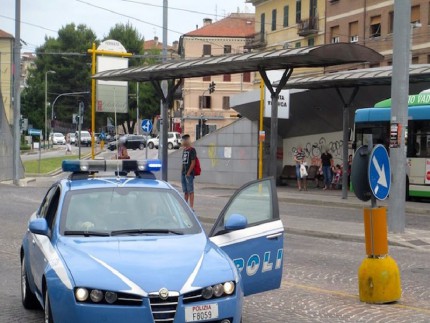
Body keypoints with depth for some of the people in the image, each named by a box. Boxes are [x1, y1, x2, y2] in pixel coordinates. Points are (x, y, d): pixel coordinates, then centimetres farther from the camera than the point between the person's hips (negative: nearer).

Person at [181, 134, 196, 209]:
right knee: (185, 191, 14)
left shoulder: (192, 150, -9)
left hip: (189, 174, -8)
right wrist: (182, 172, 12)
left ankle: (191, 207, -7)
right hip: (183, 173, 8)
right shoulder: (184, 150, 16)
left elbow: (193, 162, -14)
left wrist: (188, 173, -18)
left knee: (190, 191, -7)